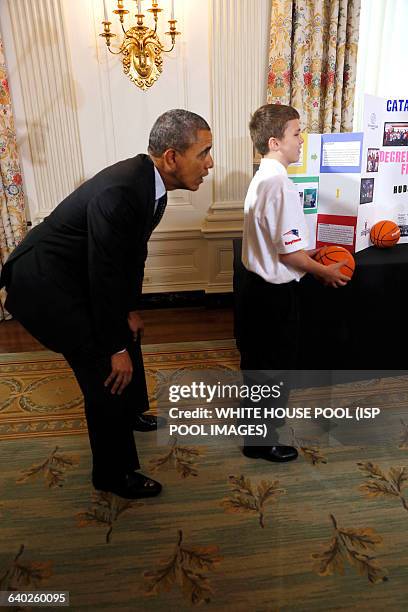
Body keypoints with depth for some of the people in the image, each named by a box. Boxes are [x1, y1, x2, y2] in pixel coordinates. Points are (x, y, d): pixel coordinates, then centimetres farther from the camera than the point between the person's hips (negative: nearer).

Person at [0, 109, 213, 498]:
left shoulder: (150, 181, -3)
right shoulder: (118, 193, -32)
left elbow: (134, 251, 5)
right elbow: (104, 275, -28)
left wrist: (130, 309, 8)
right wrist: (116, 349, -19)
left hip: (77, 276, 10)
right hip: (45, 284, -10)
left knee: (127, 333, 23)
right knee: (108, 373, -6)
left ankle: (129, 413, 50)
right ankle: (113, 473, 17)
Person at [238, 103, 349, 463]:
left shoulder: (262, 179, 8)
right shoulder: (282, 186, -22)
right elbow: (288, 252, -22)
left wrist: (307, 255, 14)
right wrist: (325, 271, -8)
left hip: (256, 285, 10)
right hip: (276, 294, -10)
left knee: (257, 360, 23)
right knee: (276, 366, 7)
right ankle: (261, 441, 24)